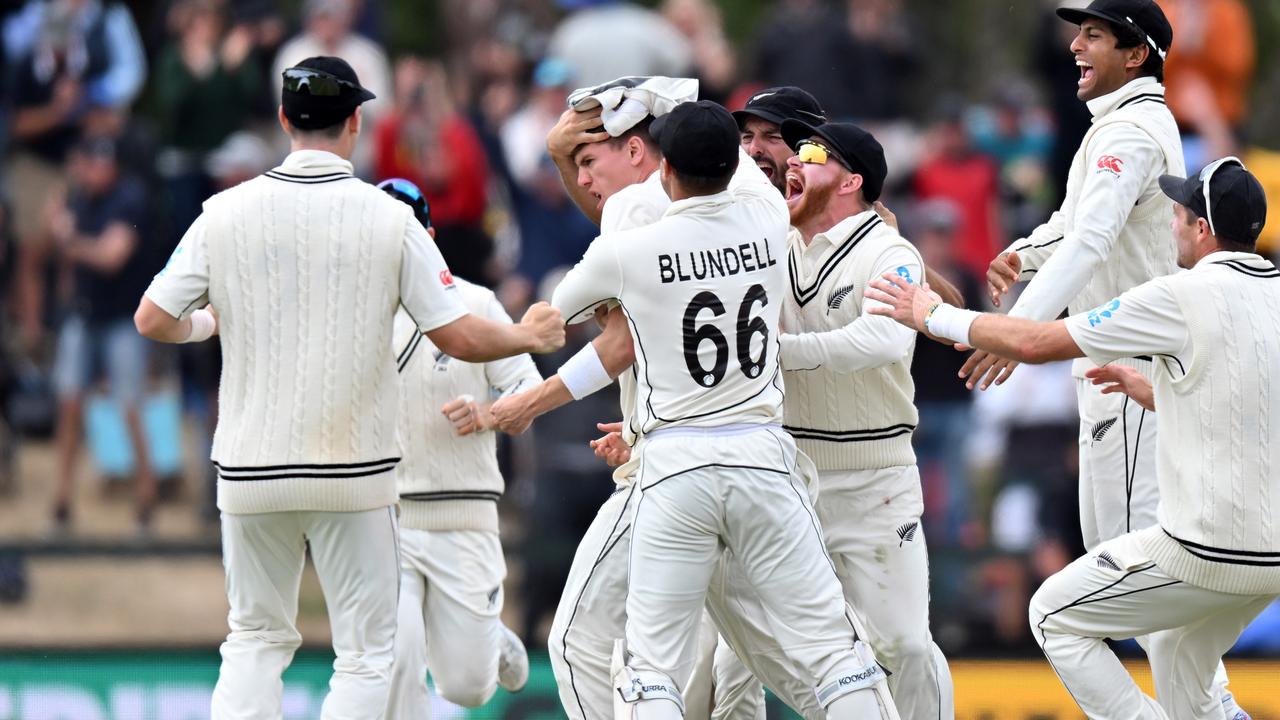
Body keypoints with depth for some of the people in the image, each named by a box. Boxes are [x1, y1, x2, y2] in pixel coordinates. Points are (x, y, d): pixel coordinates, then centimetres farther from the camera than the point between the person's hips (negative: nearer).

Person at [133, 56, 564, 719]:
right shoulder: (387, 218, -7)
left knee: (256, 637, 16)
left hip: (249, 467, 3)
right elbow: (460, 339, -7)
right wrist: (532, 335, 13)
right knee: (368, 652, 4)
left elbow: (153, 320, 1)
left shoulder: (228, 211, -2)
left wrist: (205, 324, 23)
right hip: (353, 467, -2)